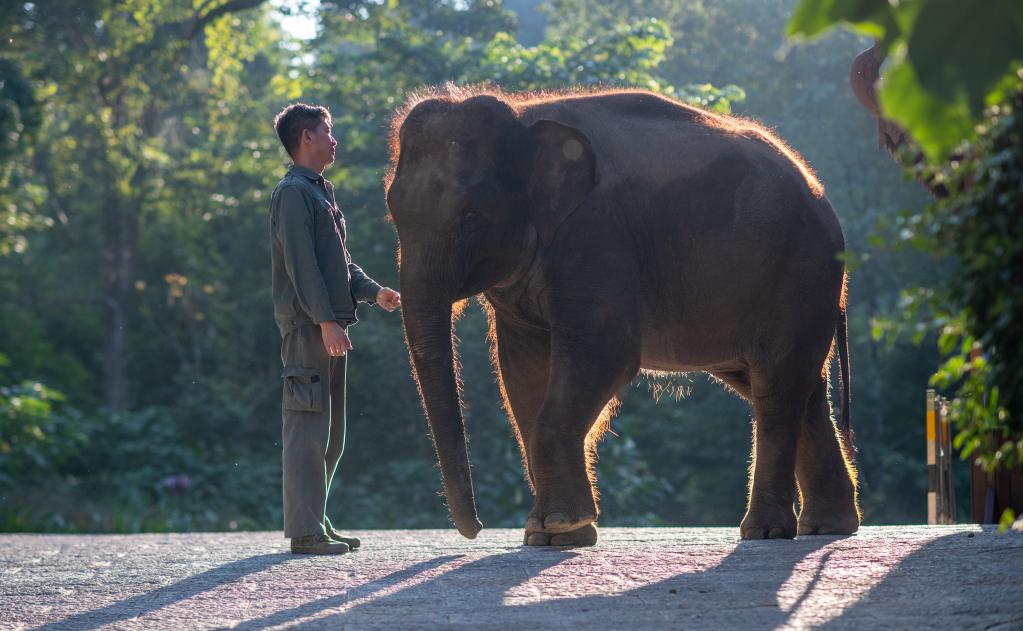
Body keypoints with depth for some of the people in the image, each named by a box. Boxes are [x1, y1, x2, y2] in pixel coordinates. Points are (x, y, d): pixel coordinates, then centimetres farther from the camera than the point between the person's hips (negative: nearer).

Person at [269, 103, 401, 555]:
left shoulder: (321, 194, 23)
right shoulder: (294, 192, -8)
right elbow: (301, 263, -17)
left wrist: (374, 292, 9)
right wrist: (326, 321, -22)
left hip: (328, 326, 10)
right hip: (307, 326, -10)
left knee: (329, 434, 12)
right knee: (308, 428, -11)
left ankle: (317, 522, 17)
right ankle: (304, 531, -11)